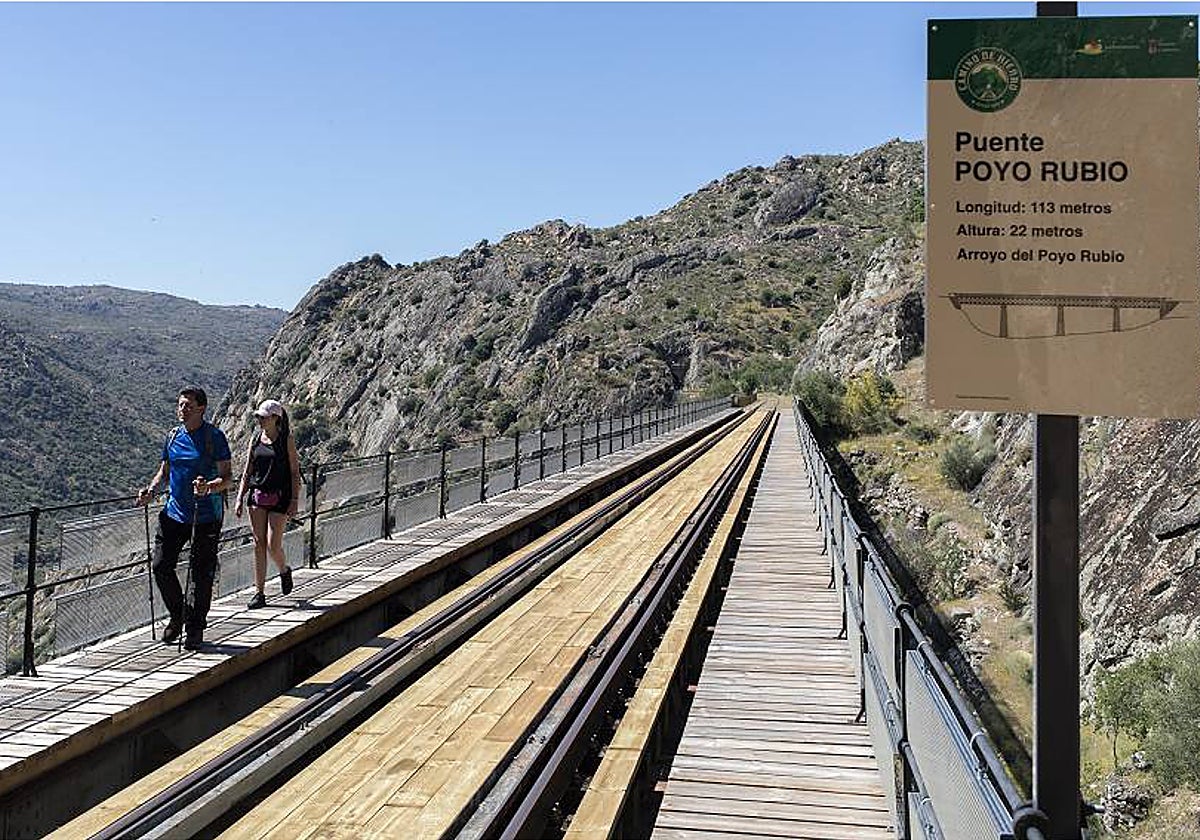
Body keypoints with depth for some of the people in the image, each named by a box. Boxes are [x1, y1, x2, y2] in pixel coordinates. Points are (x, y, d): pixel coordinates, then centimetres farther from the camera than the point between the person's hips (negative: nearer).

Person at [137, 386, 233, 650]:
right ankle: (178, 614, 23)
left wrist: (209, 487, -29)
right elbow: (164, 470, 19)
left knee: (201, 574, 1)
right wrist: (150, 490, 1)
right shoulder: (173, 436, 9)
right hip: (174, 512, 5)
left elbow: (228, 477, -10)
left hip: (206, 516, -5)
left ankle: (196, 628, 15)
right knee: (161, 565, 0)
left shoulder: (214, 437, -7)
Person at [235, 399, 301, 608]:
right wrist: (240, 498, 5)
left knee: (273, 545, -7)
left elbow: (295, 472, -4)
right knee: (258, 544, 3)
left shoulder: (287, 440, -3)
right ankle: (259, 593, 7)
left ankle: (284, 571, 26)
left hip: (279, 497, -4)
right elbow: (247, 472, 12)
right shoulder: (255, 439, 9)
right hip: (257, 496, 4)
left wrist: (294, 500, -11)